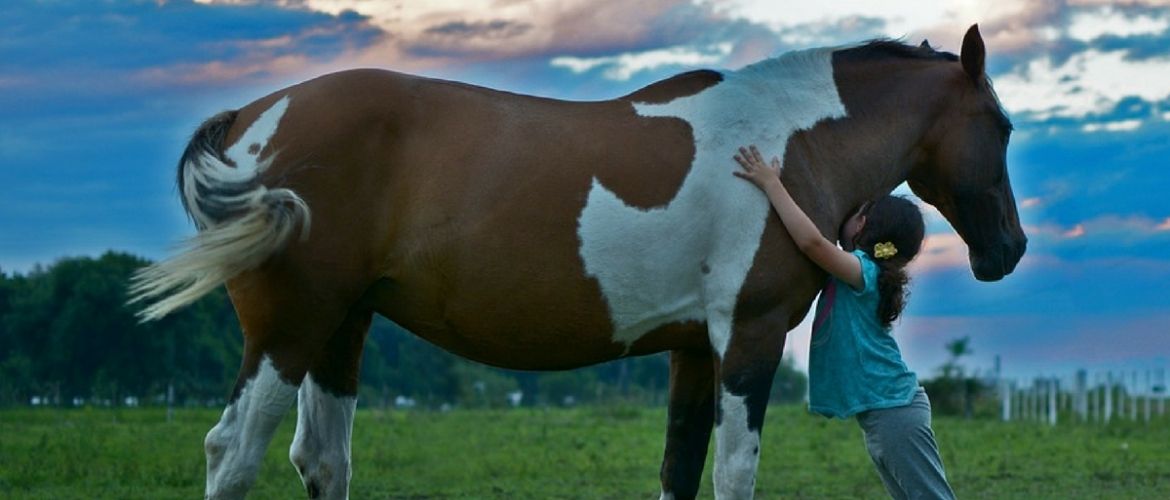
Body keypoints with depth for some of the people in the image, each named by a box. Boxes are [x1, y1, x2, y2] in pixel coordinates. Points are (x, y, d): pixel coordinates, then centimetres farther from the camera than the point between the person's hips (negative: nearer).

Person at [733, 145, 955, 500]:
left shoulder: (864, 270, -14)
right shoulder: (852, 274, 15)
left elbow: (812, 242, -32)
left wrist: (771, 185, -26)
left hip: (893, 409, -10)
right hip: (881, 409, 10)